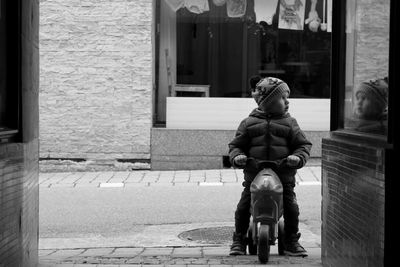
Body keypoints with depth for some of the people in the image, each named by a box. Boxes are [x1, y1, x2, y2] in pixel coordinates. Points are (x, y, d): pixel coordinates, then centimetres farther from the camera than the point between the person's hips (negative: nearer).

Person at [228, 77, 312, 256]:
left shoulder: (289, 123, 9)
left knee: (291, 206, -7)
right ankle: (239, 240, 10)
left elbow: (303, 144, 8)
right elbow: (236, 144, 12)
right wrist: (237, 156, -9)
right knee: (244, 205, -5)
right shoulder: (249, 123, 9)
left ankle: (291, 241, 10)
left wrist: (298, 157, -12)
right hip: (254, 172, 0)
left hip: (283, 172, 0)